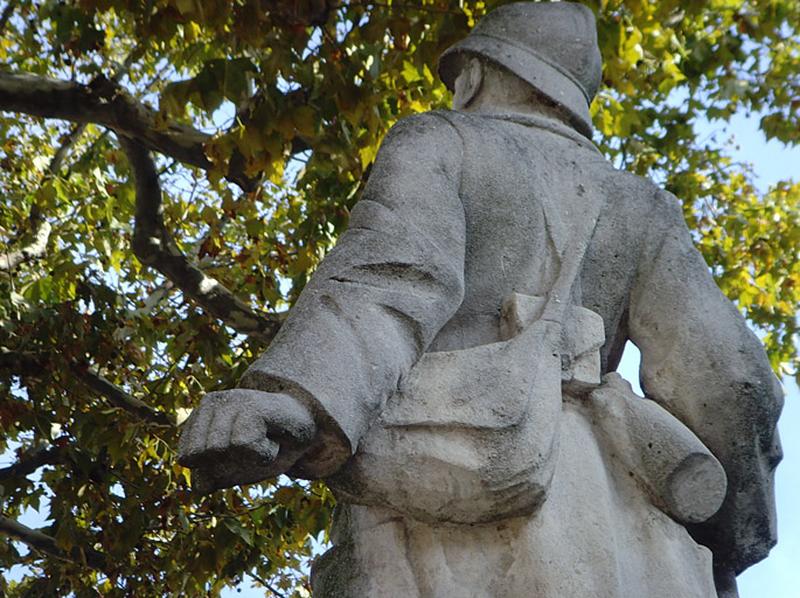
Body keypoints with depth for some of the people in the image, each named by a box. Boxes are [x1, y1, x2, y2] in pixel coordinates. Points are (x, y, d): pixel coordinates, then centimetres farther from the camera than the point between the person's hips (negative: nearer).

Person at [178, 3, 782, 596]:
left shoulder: (433, 144, 16)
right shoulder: (638, 209, 26)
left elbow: (397, 270, -6)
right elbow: (718, 379, 12)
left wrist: (287, 412, -23)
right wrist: (729, 544, 26)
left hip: (442, 512, -4)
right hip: (599, 526, 4)